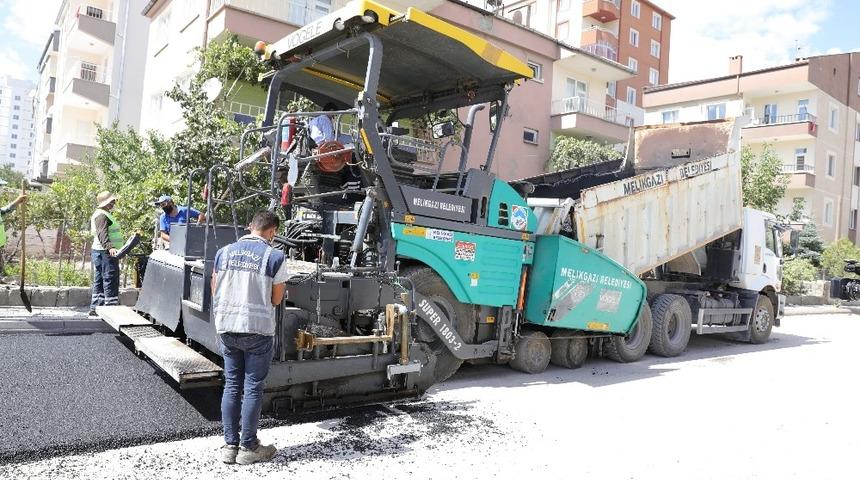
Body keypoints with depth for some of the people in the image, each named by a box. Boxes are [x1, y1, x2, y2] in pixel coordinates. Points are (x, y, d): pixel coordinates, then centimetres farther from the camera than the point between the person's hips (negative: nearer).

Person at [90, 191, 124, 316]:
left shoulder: (101, 214, 21)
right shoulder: (102, 215, -14)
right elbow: (102, 234, -27)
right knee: (110, 280, -10)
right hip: (106, 253, -11)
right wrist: (110, 247, -41)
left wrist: (122, 243, 39)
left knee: (99, 280, 14)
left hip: (99, 251, 11)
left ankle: (95, 307, 20)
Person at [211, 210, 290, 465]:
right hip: (257, 329, -4)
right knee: (253, 388, 6)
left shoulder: (224, 252, 4)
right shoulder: (275, 256, -9)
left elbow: (215, 292, 10)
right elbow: (276, 299, -3)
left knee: (231, 386, 13)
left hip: (227, 327, 4)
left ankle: (230, 446, 21)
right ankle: (248, 448, 15)